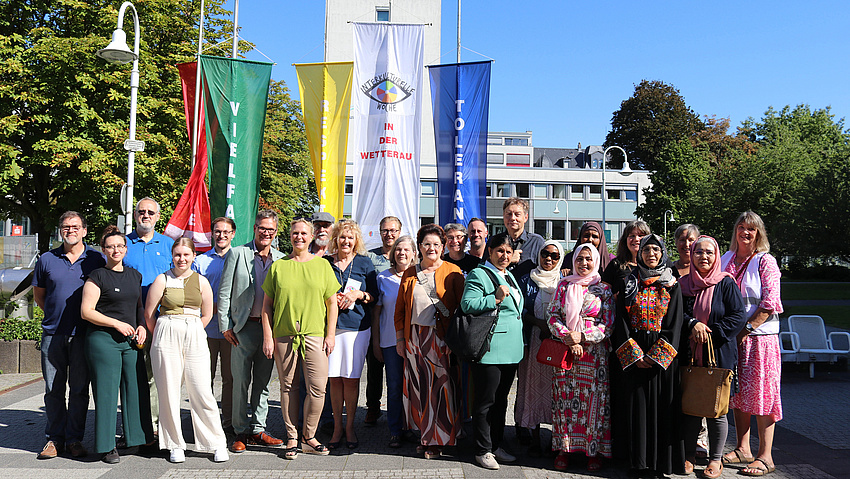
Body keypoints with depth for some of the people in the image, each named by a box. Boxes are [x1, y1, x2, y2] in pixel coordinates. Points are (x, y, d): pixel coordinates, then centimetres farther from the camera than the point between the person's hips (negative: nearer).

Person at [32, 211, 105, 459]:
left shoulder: (96, 259, 2)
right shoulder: (47, 260, 7)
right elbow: (38, 294, 17)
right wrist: (56, 314, 7)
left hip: (83, 334, -1)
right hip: (53, 333, 2)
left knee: (79, 389, 4)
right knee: (53, 389, 7)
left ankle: (74, 439, 15)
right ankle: (55, 438, 19)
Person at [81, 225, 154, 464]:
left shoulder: (135, 275, 14)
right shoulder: (98, 276, -3)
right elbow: (86, 311, -8)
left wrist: (142, 326, 7)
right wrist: (116, 323, -13)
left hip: (131, 340, 5)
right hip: (103, 340, -5)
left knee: (136, 388, 5)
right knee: (107, 392, -2)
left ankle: (138, 438, 19)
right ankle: (107, 447, 8)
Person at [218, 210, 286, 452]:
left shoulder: (281, 259, 10)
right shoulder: (237, 254, 1)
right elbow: (224, 292, 0)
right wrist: (225, 325, -5)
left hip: (270, 328, 3)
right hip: (244, 327, -3)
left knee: (263, 382, 9)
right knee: (241, 381, 1)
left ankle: (258, 430, 19)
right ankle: (241, 432, 12)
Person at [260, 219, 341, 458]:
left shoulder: (322, 265, 8)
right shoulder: (278, 266, 8)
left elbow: (332, 303, 9)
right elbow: (267, 304, 8)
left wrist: (330, 335, 2)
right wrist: (268, 337, 1)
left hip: (315, 335, 0)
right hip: (284, 335, 0)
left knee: (318, 388, -5)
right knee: (289, 387, 6)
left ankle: (308, 437, 12)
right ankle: (292, 438, 17)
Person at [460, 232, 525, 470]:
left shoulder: (509, 276, 18)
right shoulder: (478, 275, -7)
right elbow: (467, 304, -20)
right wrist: (496, 299, -25)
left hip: (511, 350, 8)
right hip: (489, 350, -8)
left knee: (501, 399, 16)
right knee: (486, 402, 0)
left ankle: (496, 445, 28)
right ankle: (483, 450, 12)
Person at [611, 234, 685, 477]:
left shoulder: (672, 285, 5)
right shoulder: (630, 284, 7)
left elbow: (674, 323, -2)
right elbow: (622, 321, 2)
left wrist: (655, 356, -10)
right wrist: (634, 354, -9)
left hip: (663, 355, -1)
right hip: (633, 355, 1)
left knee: (662, 406, 0)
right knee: (636, 406, 2)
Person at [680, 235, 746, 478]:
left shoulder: (726, 284, -1)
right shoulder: (684, 283, 8)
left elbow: (738, 317, -7)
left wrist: (710, 332, -14)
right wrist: (693, 324, -12)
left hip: (719, 355, -3)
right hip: (689, 355, 3)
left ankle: (715, 459, 17)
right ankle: (689, 455, 19)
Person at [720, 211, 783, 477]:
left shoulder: (765, 261, -4)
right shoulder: (726, 260, 11)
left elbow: (769, 303, -11)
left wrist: (746, 329, -15)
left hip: (759, 336, -5)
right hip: (733, 336, 5)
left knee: (761, 392, -3)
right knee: (738, 392, 10)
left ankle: (765, 457, 3)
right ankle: (742, 449, 22)